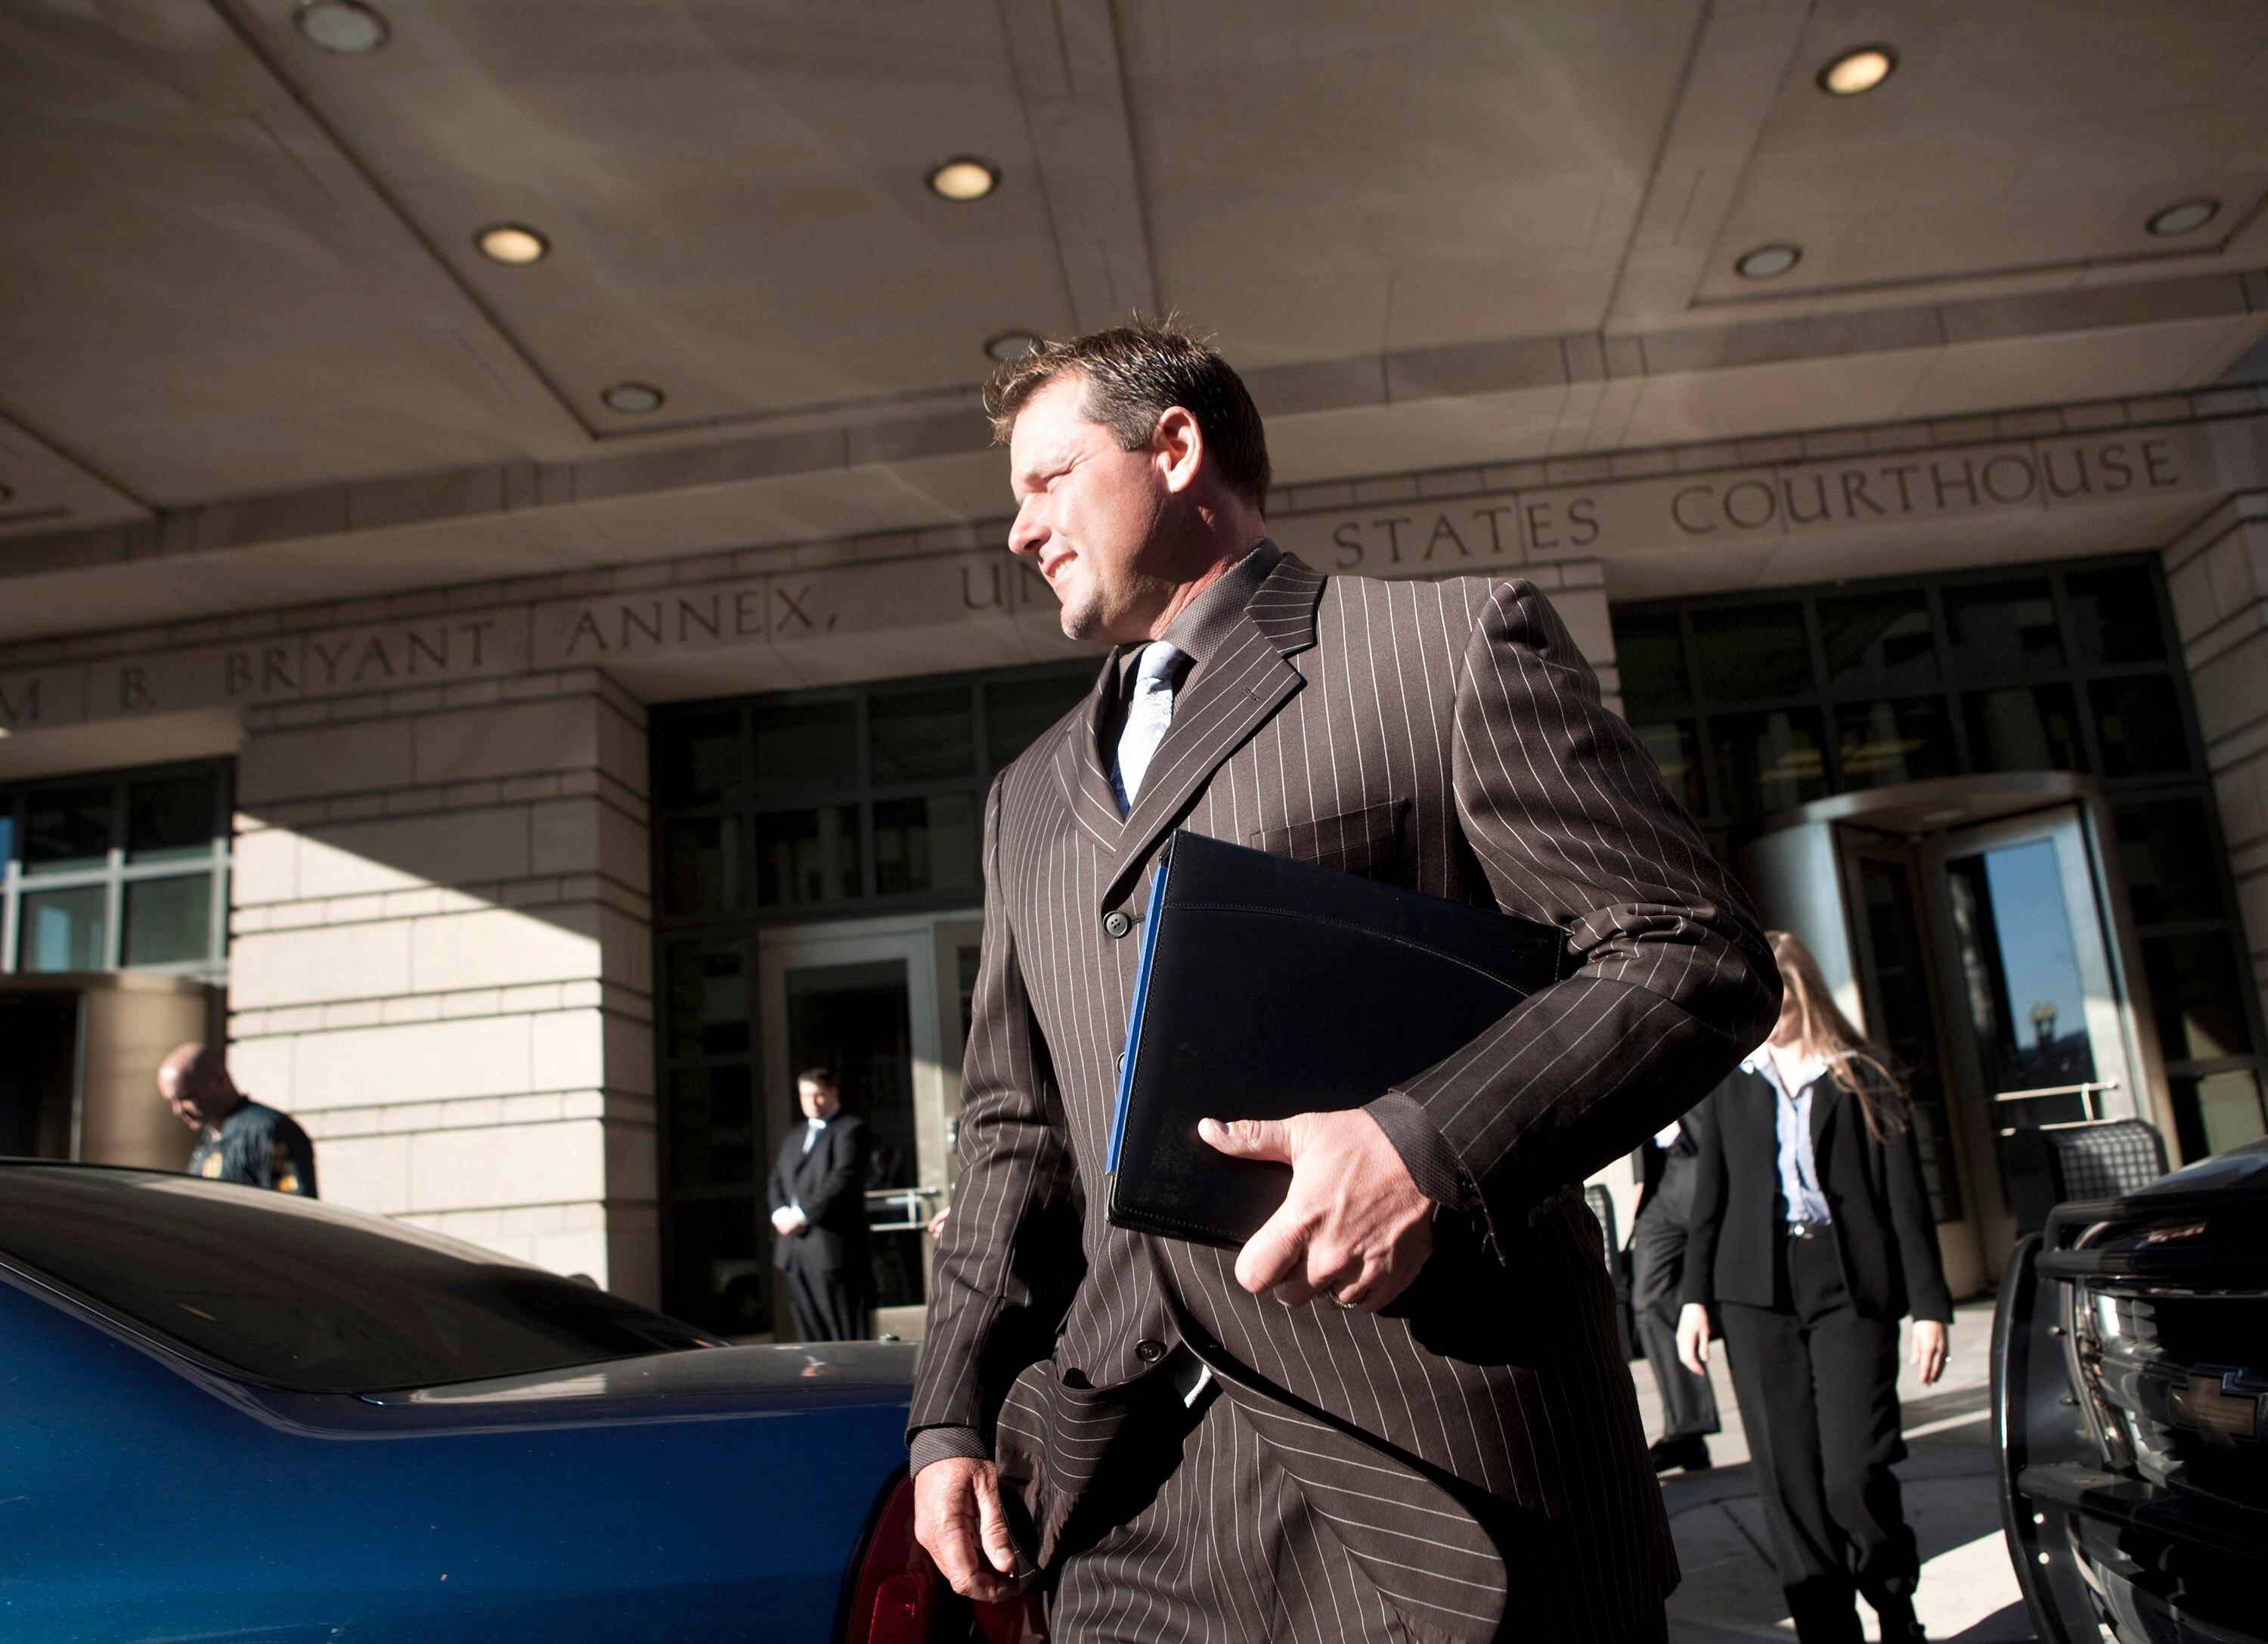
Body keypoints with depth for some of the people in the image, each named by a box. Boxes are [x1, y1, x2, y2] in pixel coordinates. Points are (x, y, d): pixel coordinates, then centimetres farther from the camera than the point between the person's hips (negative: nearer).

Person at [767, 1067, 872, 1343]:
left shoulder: (849, 1129, -3)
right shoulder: (795, 1136, 24)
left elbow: (844, 1179, -14)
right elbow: (777, 1180, 19)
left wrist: (803, 1215, -17)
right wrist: (781, 1212, -2)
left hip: (833, 1248, -7)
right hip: (796, 1253, 8)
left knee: (847, 1336, -6)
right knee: (809, 1334, 9)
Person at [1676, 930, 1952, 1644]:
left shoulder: (1862, 1078, 5)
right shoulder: (1728, 1084, 12)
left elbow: (1905, 1196, 3)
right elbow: (1710, 1196, 12)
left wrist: (1929, 1306, -2)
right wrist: (1695, 1297, 5)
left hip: (1850, 1288, -2)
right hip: (1758, 1292, 3)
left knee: (1856, 1470, -8)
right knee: (1788, 1480, 1)